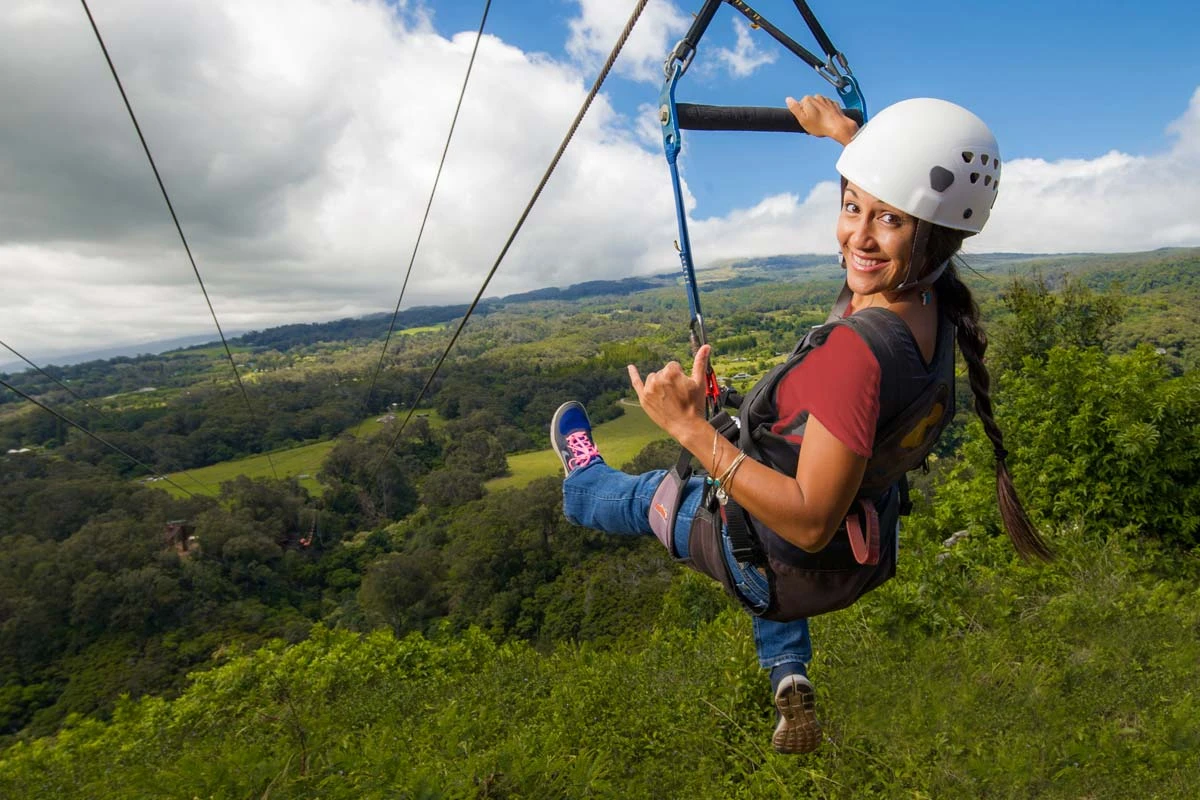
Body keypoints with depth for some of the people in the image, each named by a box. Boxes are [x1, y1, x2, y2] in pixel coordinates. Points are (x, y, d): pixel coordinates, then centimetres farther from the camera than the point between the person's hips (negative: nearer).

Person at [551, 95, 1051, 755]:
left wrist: (690, 428, -38)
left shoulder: (856, 351, -39)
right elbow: (913, 177, 9)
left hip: (794, 570, -6)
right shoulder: (932, 302, -13)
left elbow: (811, 522, -36)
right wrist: (842, 130, 15)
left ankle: (582, 485, 57)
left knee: (654, 495, 23)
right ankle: (788, 677, 35)